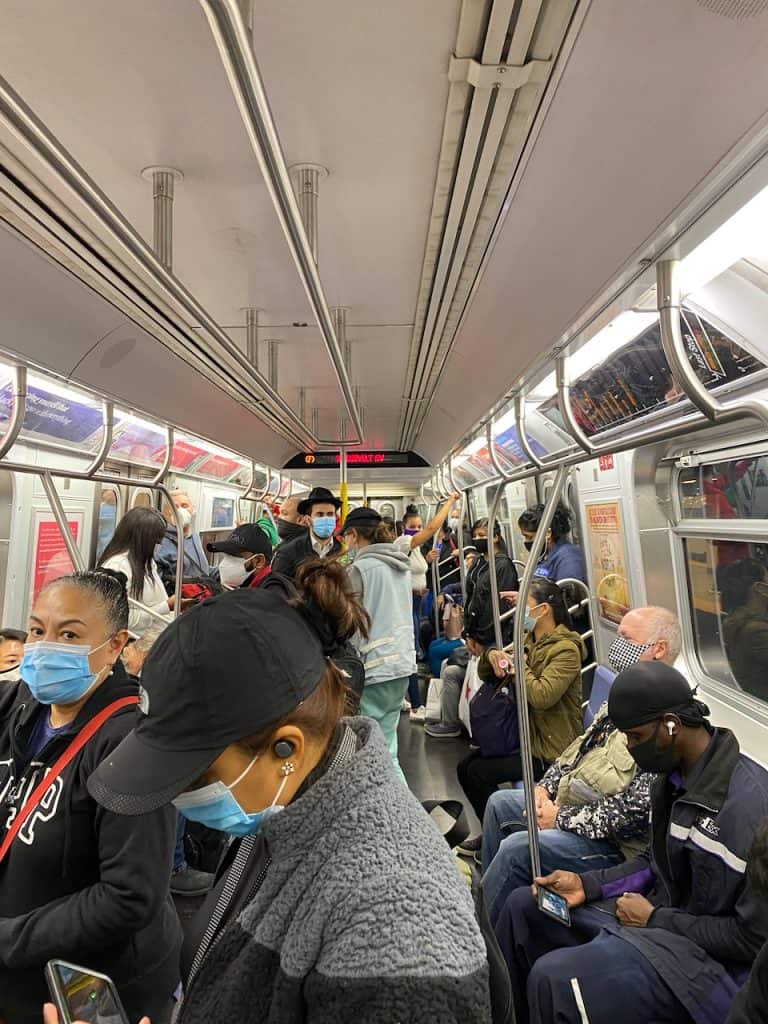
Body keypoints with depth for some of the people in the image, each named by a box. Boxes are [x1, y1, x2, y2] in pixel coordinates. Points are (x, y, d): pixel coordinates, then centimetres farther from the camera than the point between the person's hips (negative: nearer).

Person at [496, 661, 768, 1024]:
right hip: (660, 911, 8)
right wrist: (589, 884, -1)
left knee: (555, 977, -27)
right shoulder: (675, 776, 0)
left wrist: (655, 919, -16)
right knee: (523, 906, 8)